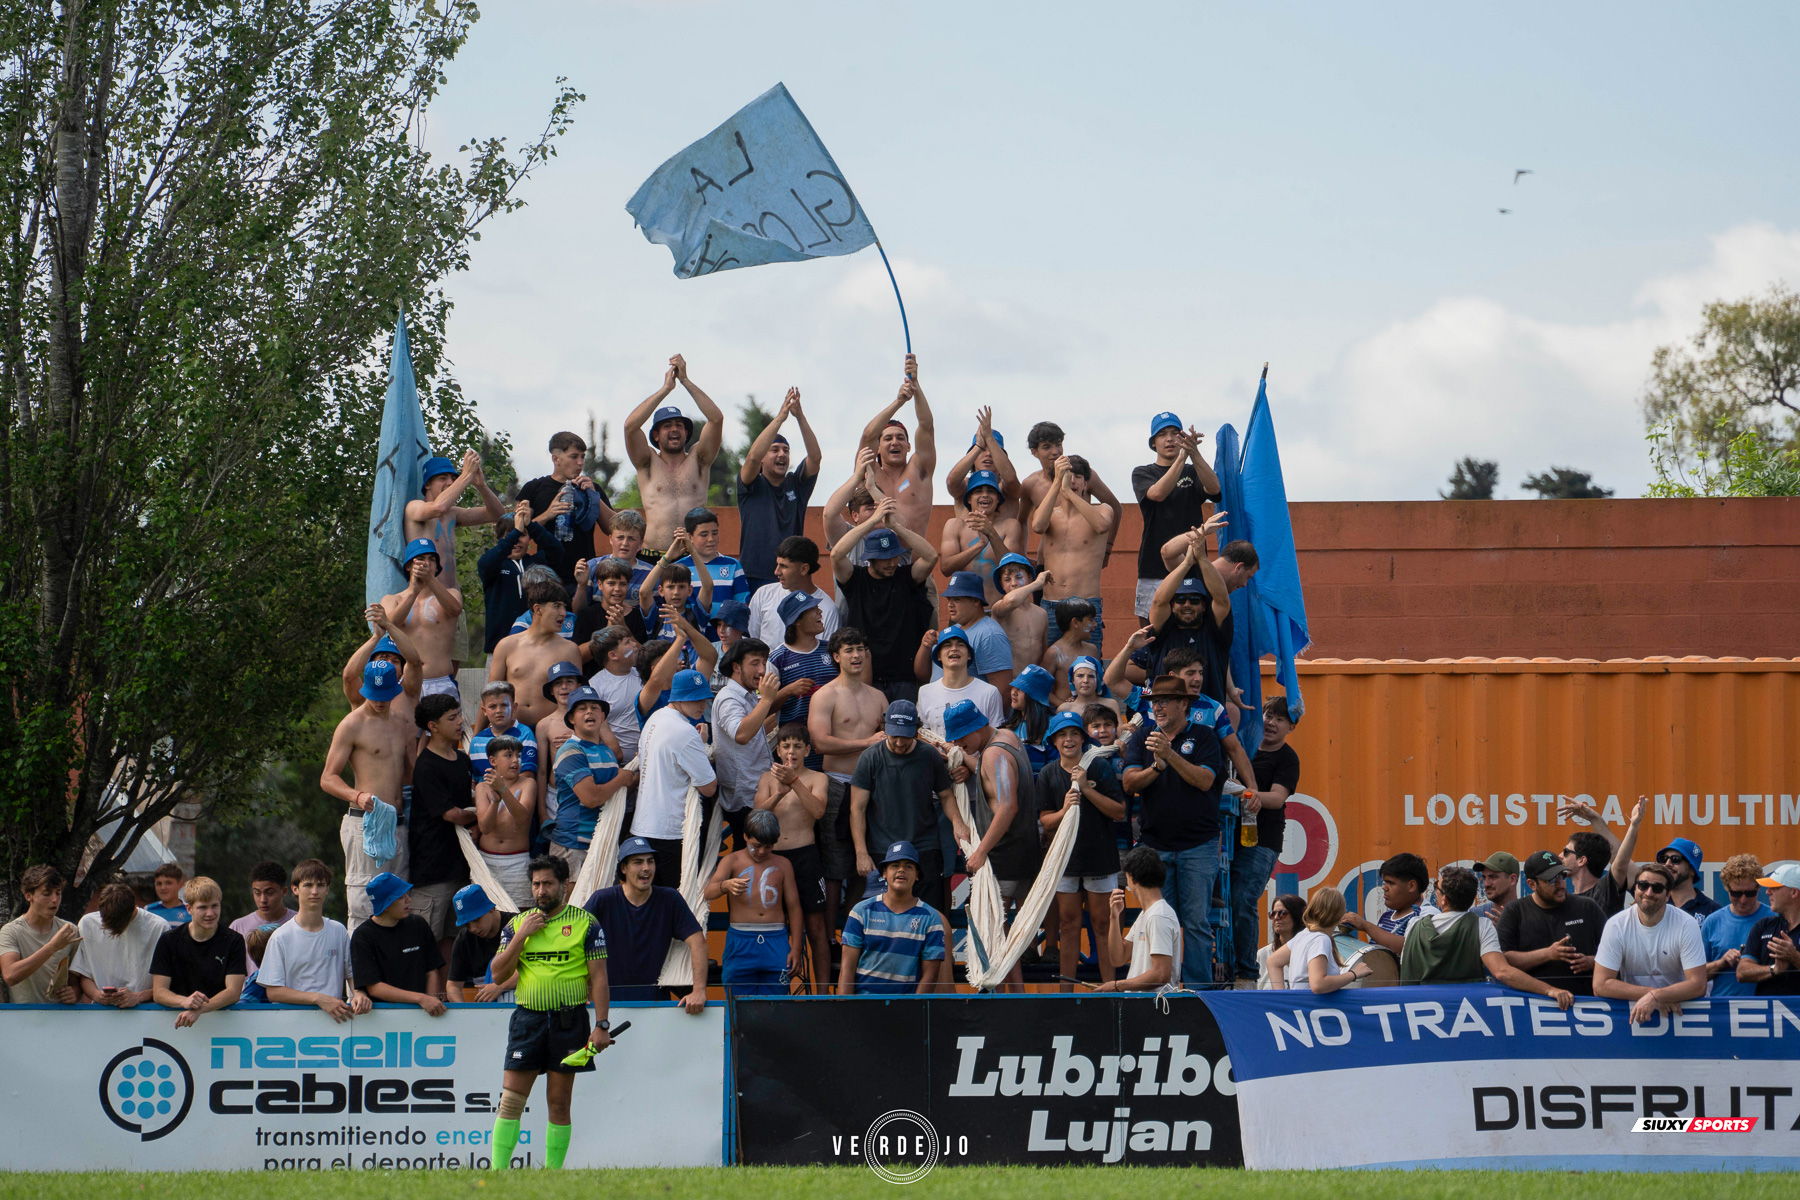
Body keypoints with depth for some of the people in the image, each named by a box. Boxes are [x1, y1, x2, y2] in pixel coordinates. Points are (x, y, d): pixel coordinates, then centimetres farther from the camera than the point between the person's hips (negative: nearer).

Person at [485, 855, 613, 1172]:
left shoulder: (585, 923, 2)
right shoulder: (517, 924, 10)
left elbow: (598, 977, 0)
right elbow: (498, 973, 4)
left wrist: (601, 1025, -8)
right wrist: (521, 935, -6)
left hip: (569, 1019, -2)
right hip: (527, 1018, 2)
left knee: (559, 1103, 2)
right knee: (511, 1100, -6)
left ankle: (553, 1173, 7)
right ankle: (498, 1172, -7)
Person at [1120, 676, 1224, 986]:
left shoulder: (1203, 737, 2)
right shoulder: (1142, 738, 10)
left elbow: (1205, 780, -12)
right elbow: (1130, 783, -2)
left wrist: (1171, 755, -22)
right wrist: (1156, 766, -20)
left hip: (1198, 846, -3)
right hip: (1155, 844, 3)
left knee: (1197, 921, -4)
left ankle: (1198, 987, -1)